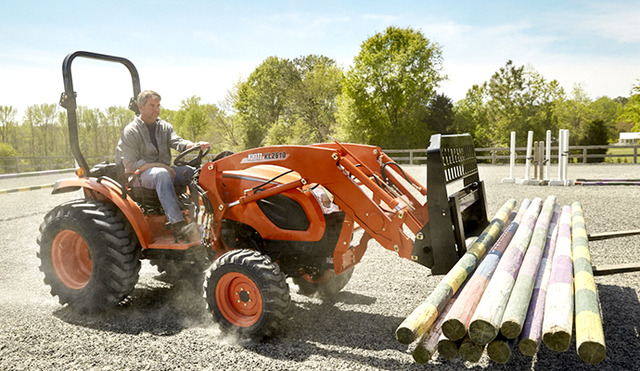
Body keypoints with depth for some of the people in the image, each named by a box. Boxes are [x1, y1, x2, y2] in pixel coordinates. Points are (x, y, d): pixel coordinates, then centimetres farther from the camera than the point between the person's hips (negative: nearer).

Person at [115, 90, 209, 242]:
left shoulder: (164, 126, 15)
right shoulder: (130, 131, -2)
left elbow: (177, 142, -3)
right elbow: (131, 164, -10)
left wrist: (195, 145, -26)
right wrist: (159, 166, -21)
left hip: (164, 169, 6)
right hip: (141, 175, -6)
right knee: (162, 174, -40)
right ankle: (178, 227, -51)